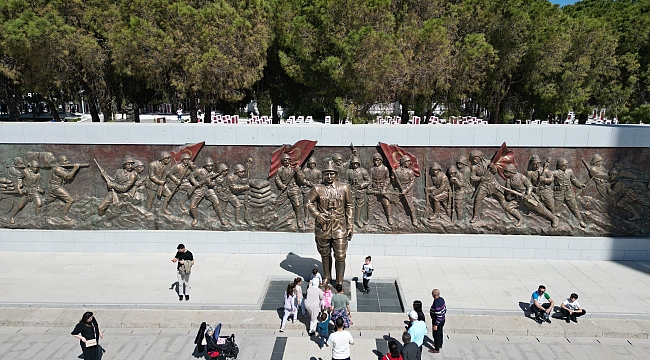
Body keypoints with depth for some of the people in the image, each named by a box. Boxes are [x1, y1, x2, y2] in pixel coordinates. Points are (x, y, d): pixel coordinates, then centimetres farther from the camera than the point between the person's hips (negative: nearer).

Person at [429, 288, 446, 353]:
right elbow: (445, 308, 7)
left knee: (436, 335, 8)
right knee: (440, 332, 27)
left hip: (438, 321, -9)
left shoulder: (436, 303, -34)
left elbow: (439, 316, -31)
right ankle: (440, 344, 46)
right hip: (442, 319, 9)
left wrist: (436, 325, -22)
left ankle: (437, 349, 23)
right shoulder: (441, 299, -7)